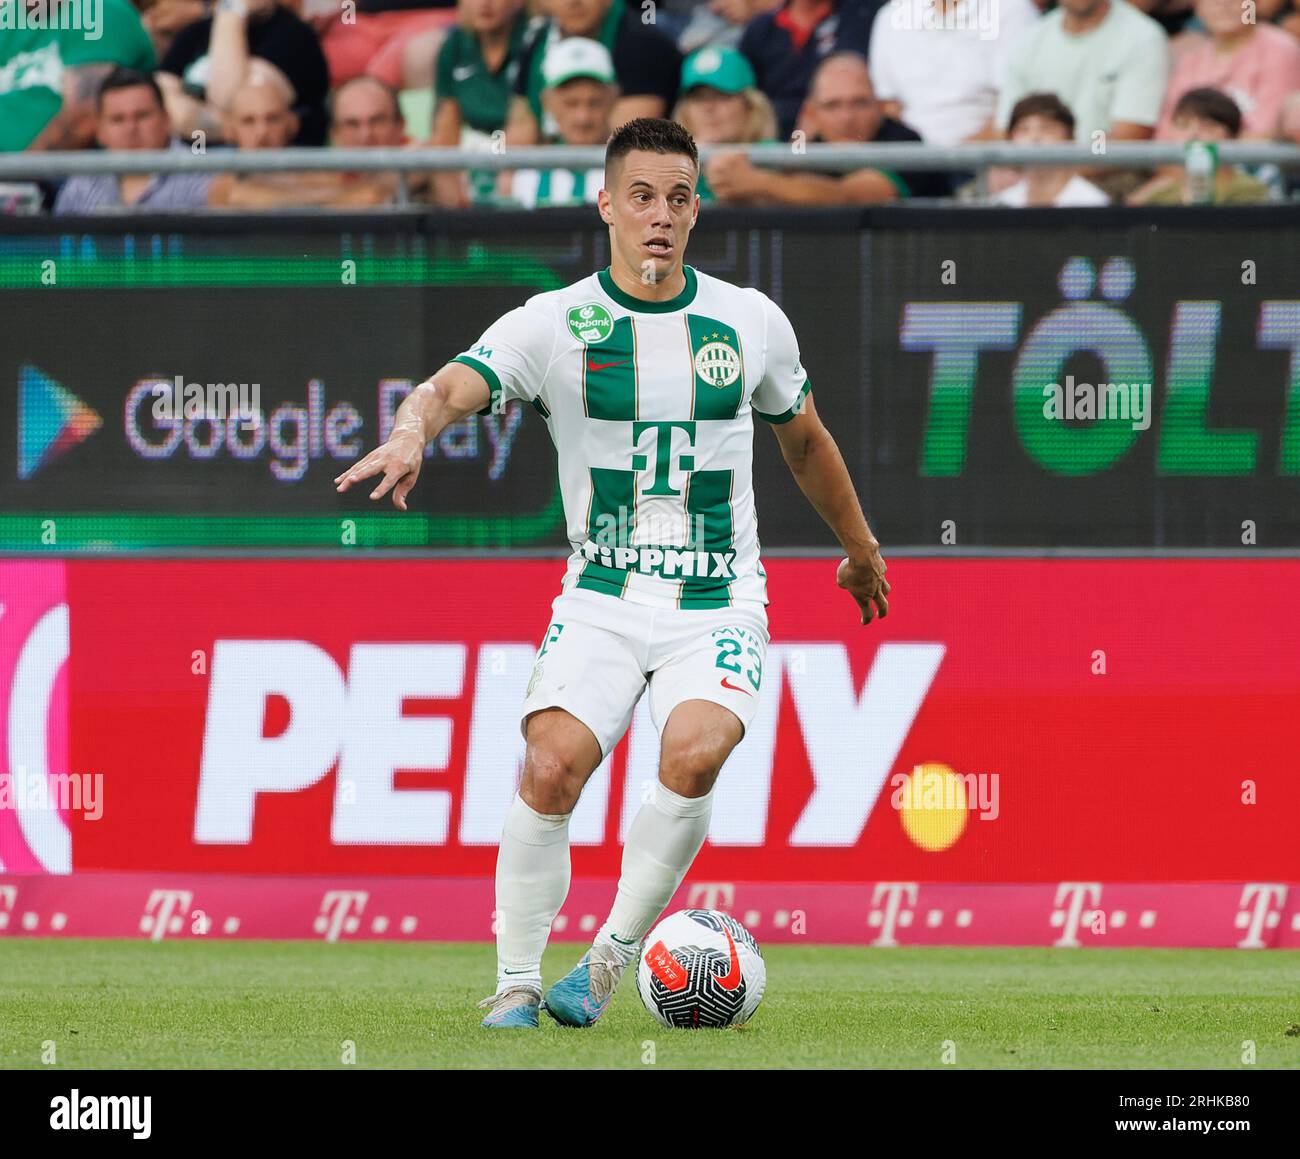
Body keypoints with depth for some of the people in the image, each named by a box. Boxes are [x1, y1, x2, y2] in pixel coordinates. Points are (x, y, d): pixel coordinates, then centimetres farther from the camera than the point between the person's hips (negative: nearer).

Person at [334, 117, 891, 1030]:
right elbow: (454, 388, -20)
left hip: (719, 607, 1)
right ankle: (517, 984, -5)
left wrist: (861, 548, 35)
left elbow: (804, 437, 22)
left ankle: (609, 961, -10)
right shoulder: (555, 323, -4)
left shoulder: (751, 322, 5)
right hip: (601, 602, -1)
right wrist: (411, 433, -44)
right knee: (551, 767, -22)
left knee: (693, 755, -27)